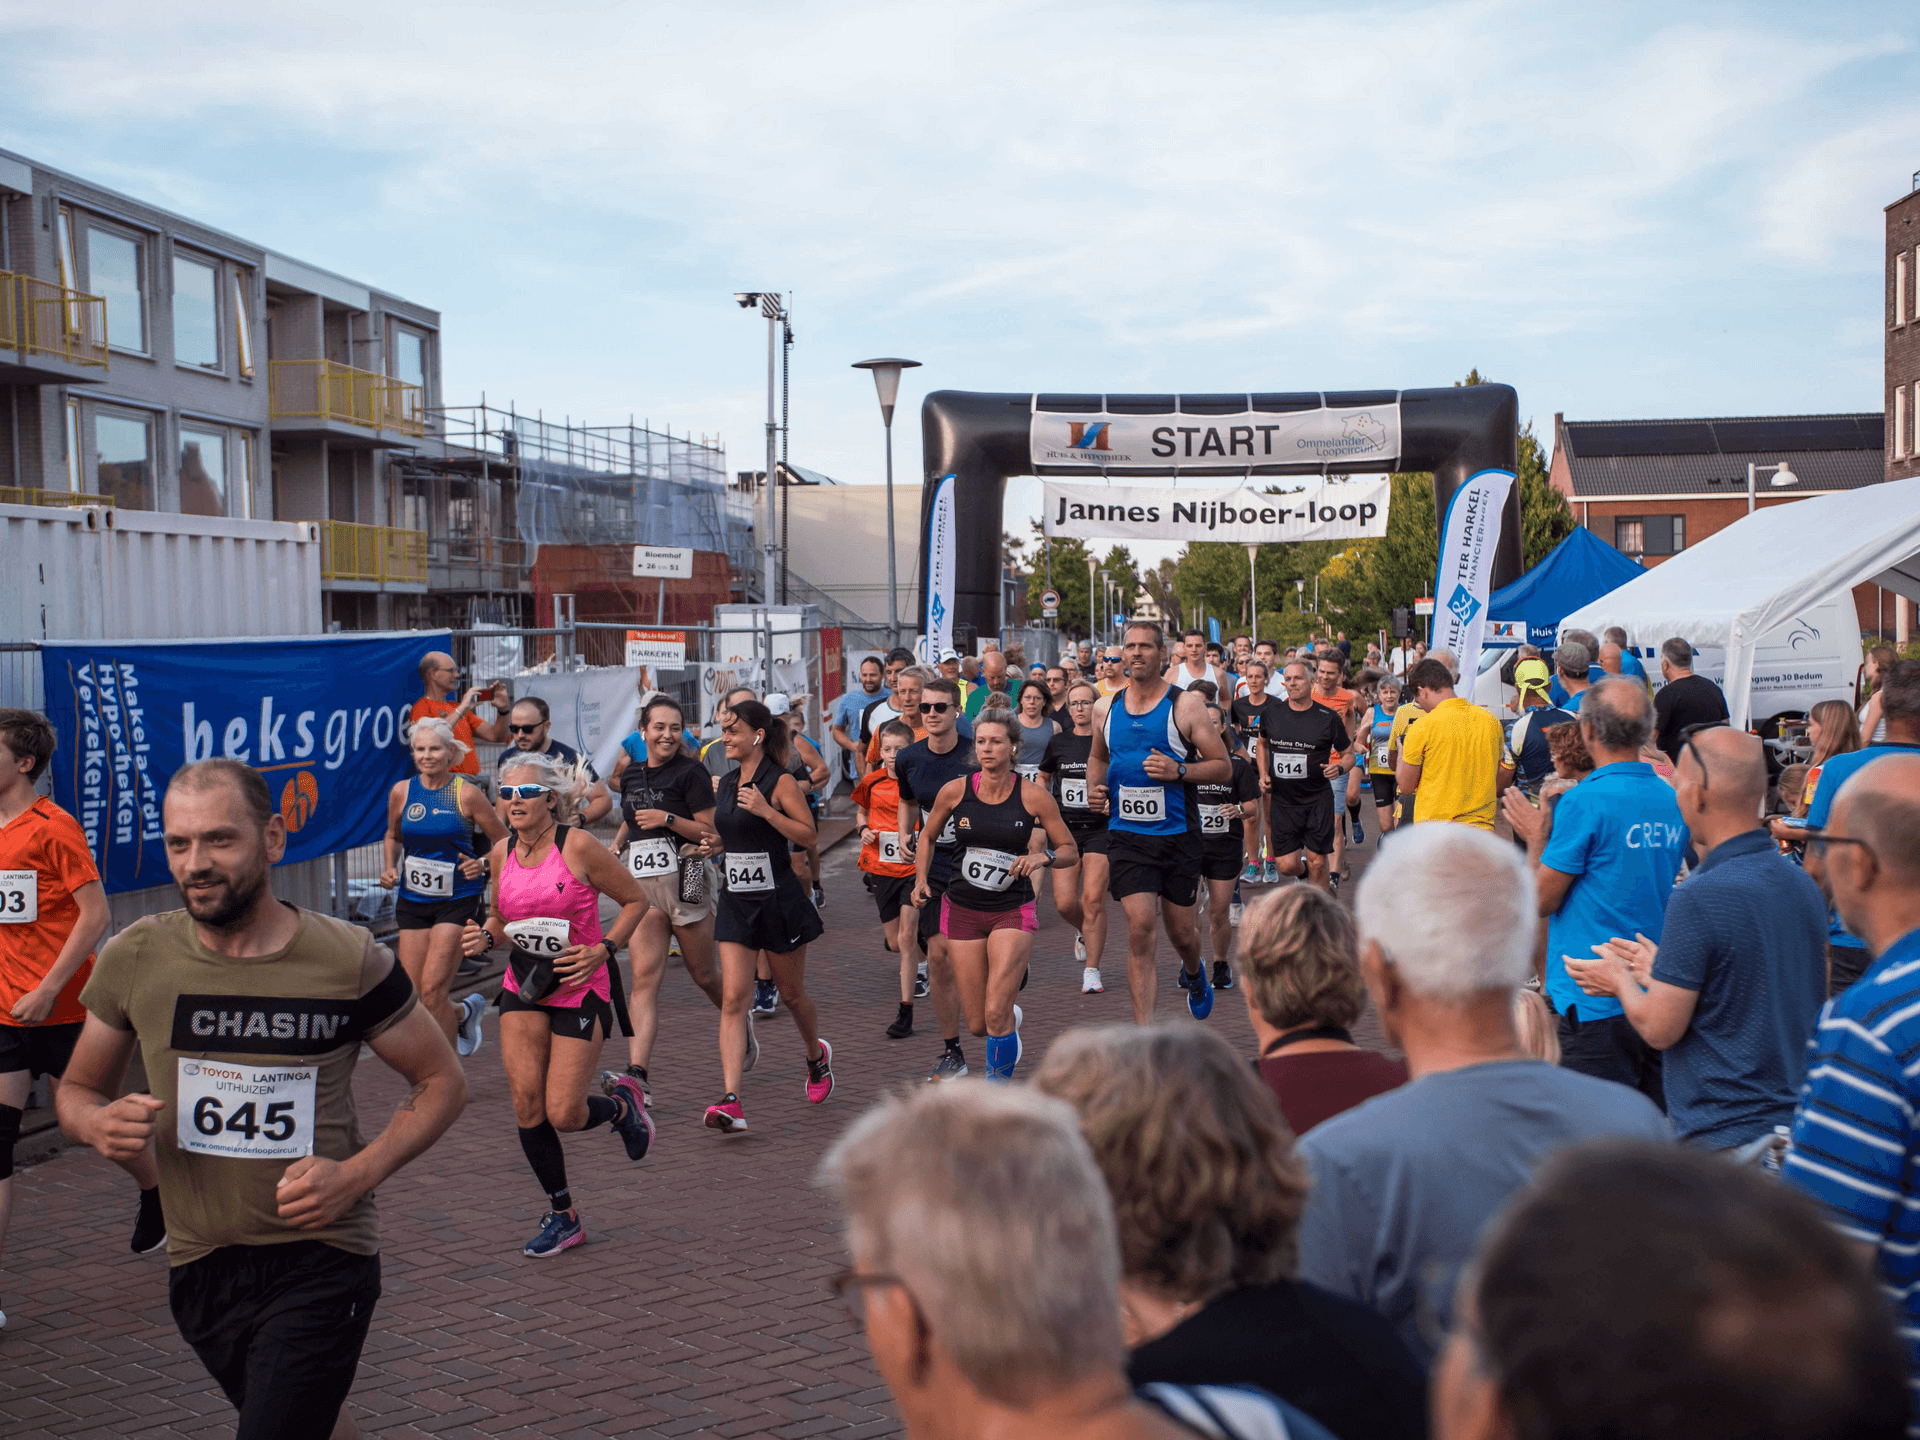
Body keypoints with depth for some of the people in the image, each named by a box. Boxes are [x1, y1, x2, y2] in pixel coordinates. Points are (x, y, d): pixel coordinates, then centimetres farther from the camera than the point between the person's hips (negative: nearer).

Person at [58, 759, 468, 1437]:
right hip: (198, 1263, 4)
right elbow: (76, 1089, 9)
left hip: (322, 1259, -4)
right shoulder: (134, 959, -6)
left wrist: (358, 1174, -16)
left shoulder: (349, 961, -12)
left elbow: (441, 1081, -1)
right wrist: (98, 1123, -15)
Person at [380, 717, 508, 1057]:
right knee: (413, 997, 5)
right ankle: (464, 1012, 37)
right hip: (412, 900, 4)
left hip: (458, 899, -4)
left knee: (432, 990, -13)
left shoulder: (467, 794, -7)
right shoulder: (401, 792, 3)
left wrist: (483, 863, -15)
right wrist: (390, 868, 5)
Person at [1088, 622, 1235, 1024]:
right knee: (1140, 927, -12)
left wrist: (1180, 771, -19)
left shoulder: (1185, 707, -5)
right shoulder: (1105, 709, 6)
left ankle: (1193, 973, 50)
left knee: (1180, 930, 12)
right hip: (1126, 834, 1)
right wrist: (1095, 787, 4)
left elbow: (1224, 767, -3)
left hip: (1178, 835, -1)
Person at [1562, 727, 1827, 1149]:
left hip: (1724, 1135, -8)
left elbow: (1659, 1030, -15)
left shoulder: (1698, 899, -20)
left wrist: (1620, 980, 6)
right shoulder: (1805, 885, 6)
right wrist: (1663, 974, 21)